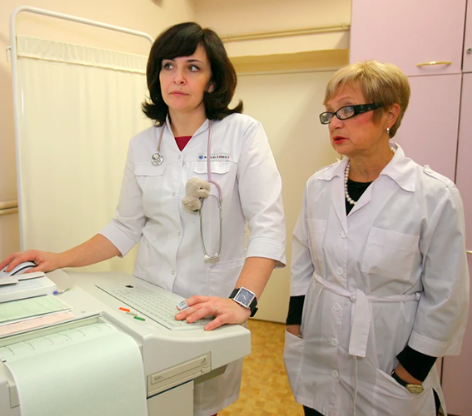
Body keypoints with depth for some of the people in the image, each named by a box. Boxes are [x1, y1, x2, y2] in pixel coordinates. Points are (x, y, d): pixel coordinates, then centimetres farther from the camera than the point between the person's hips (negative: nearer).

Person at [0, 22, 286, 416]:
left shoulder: (242, 133, -10)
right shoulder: (142, 145, 2)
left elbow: (267, 224, -18)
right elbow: (126, 227, 8)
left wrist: (242, 300, -30)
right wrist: (59, 260, -1)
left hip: (211, 305, -3)